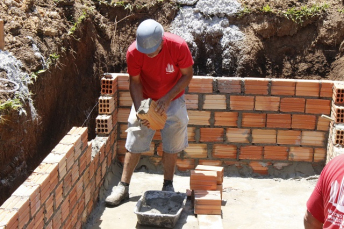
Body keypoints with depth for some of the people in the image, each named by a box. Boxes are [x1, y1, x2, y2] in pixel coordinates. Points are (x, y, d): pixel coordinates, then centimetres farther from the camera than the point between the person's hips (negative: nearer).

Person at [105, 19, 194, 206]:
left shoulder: (178, 46, -27)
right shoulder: (133, 52, -24)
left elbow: (187, 75, -14)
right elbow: (135, 82, -12)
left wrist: (168, 99, -24)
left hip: (173, 101, 0)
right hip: (145, 100, 0)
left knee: (171, 146, 8)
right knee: (134, 145, 2)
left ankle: (168, 186, 25)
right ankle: (123, 187, 14)